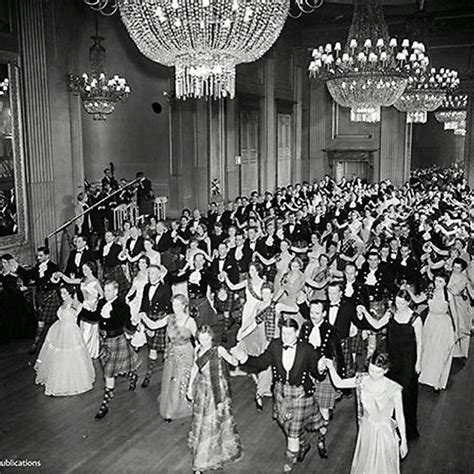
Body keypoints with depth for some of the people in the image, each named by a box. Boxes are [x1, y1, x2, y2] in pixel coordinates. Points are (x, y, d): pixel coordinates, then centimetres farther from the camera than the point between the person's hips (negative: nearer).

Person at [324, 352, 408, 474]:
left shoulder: (393, 389, -21)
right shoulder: (362, 380, -13)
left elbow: (399, 416, -11)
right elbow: (338, 383, -3)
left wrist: (404, 441, -4)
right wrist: (331, 367, -18)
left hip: (385, 432, -3)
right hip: (366, 430, 3)